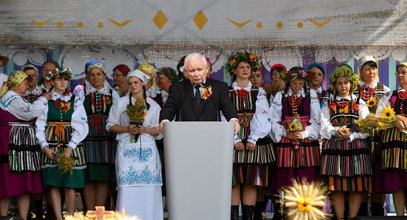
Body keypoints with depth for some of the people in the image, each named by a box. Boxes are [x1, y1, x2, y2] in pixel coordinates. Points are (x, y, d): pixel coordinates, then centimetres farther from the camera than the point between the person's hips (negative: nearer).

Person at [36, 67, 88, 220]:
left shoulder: (75, 101, 7)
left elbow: (81, 127, -1)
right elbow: (40, 126, 5)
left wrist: (70, 148, -11)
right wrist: (45, 147, -8)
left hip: (71, 147, -1)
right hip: (51, 148, 1)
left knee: (70, 184, -3)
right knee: (53, 184, -1)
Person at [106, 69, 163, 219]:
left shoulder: (153, 105, 11)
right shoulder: (121, 102, 10)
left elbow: (159, 130, 10)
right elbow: (111, 125, 9)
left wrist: (145, 129, -8)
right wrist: (127, 129, -7)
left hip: (147, 149, 1)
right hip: (127, 149, -1)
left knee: (148, 186, -4)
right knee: (127, 186, -8)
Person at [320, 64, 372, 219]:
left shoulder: (360, 104, 14)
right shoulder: (328, 105, 16)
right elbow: (324, 128, 4)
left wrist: (350, 135, -13)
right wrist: (337, 131, -16)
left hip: (356, 146, 0)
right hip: (334, 147, 0)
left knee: (357, 185, -5)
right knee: (336, 186, -3)